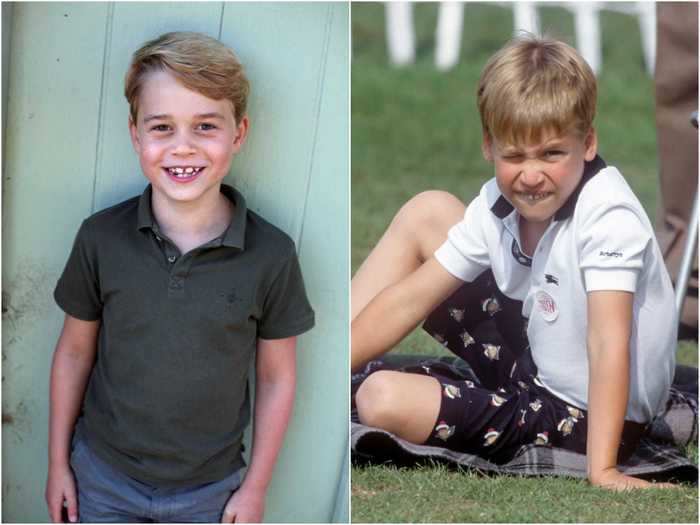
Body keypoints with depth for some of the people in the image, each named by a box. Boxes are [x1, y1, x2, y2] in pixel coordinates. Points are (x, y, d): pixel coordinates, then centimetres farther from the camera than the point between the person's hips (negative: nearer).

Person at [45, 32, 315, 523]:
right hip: (104, 479, 1)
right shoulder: (101, 238, -12)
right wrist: (58, 462, 5)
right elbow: (75, 351, 1)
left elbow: (276, 377, -3)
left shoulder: (271, 255, -14)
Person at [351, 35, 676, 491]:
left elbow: (608, 342, -37)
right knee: (427, 213, 8)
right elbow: (409, 300, -3)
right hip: (533, 360, 8)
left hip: (584, 419, -8)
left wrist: (601, 470, -44)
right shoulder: (499, 204, -7)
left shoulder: (608, 215, -28)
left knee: (383, 400, -25)